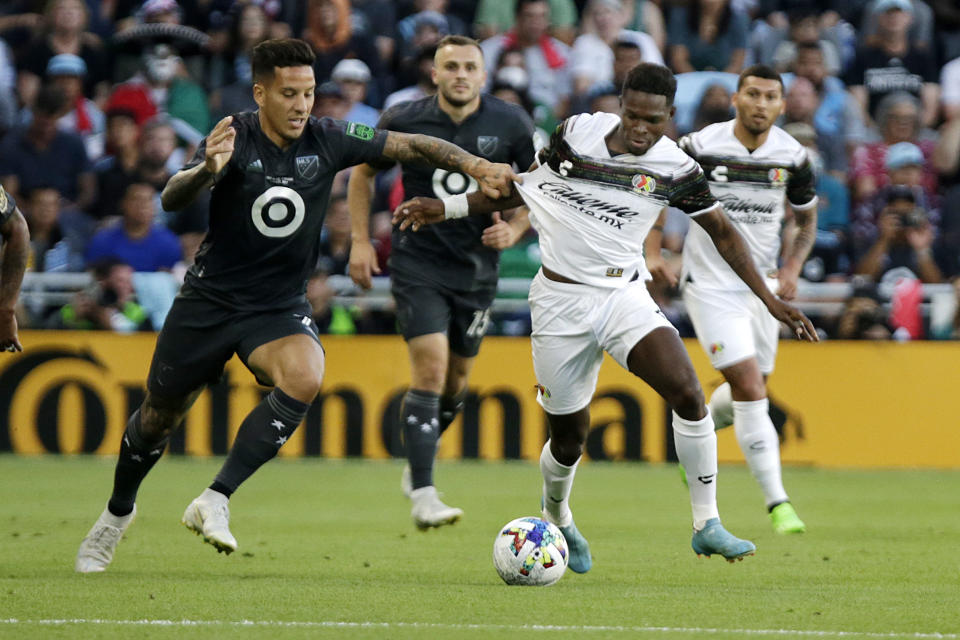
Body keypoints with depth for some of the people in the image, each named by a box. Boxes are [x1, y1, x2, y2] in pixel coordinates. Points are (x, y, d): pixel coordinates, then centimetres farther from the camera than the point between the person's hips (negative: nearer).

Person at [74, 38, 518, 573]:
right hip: (209, 301, -1)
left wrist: (478, 167, -14)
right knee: (159, 417, 11)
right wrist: (207, 171, -52)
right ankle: (119, 511, 41)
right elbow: (172, 199, -31)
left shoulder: (328, 141, -9)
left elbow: (409, 145, -2)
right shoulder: (234, 140, -18)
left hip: (280, 307, 1)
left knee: (304, 378, -30)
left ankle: (215, 502, -24)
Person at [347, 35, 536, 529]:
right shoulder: (403, 122, -8)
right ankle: (423, 495, -17)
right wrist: (360, 241, 2)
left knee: (456, 378, 12)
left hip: (477, 269, 3)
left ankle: (417, 464, 40)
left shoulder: (511, 125, -6)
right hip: (418, 263, -3)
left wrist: (515, 229, -9)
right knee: (430, 366, -18)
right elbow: (363, 173, 8)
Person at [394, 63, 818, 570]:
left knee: (688, 393, -22)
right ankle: (556, 518, 37)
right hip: (561, 300, 0)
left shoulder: (675, 170, -6)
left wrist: (769, 300, 1)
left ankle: (706, 524, -15)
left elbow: (722, 232, 6)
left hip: (624, 296, 0)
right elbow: (527, 186, 11)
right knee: (569, 434, 4)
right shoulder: (577, 133, -5)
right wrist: (447, 207, 8)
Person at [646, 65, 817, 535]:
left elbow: (806, 220, 11)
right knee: (749, 388, -15)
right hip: (710, 283, -5)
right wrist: (653, 253, -11)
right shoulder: (700, 148, -13)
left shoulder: (792, 156, -4)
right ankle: (776, 502, -14)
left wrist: (791, 270, -4)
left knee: (751, 389, 13)